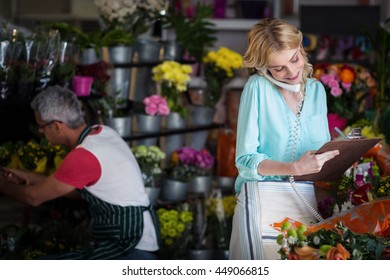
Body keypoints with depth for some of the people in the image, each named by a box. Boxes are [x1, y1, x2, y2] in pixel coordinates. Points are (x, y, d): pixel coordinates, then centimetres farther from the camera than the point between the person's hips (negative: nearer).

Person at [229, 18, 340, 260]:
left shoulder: (317, 90, 10)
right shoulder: (258, 87, -4)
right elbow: (245, 161, -8)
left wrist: (343, 155, -6)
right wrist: (295, 168, -22)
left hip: (310, 199, 4)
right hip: (265, 197, -4)